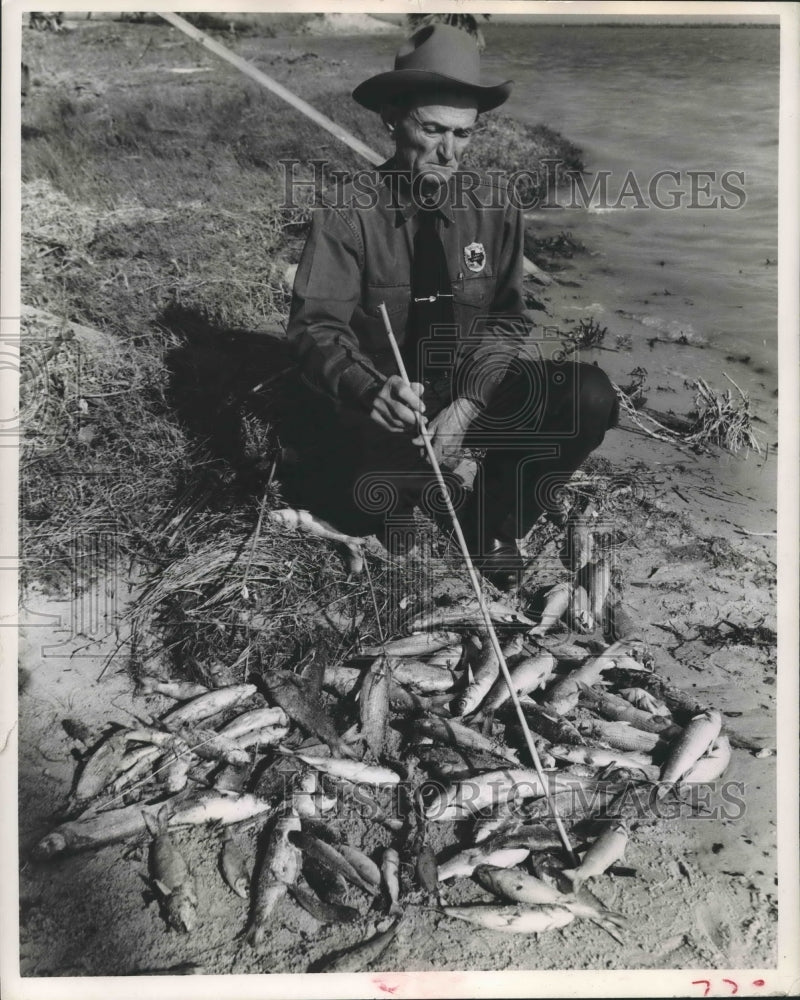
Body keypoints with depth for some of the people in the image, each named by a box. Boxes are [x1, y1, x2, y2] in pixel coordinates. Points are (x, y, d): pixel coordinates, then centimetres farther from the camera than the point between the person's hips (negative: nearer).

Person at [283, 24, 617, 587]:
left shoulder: (494, 207, -2)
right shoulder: (350, 213, -12)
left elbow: (505, 319, -1)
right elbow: (316, 326, -18)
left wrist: (466, 406, -19)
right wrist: (373, 390, -39)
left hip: (469, 395, 3)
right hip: (377, 408, -3)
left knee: (590, 400, -19)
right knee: (364, 506, -29)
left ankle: (490, 527, 1)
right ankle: (407, 481, 9)